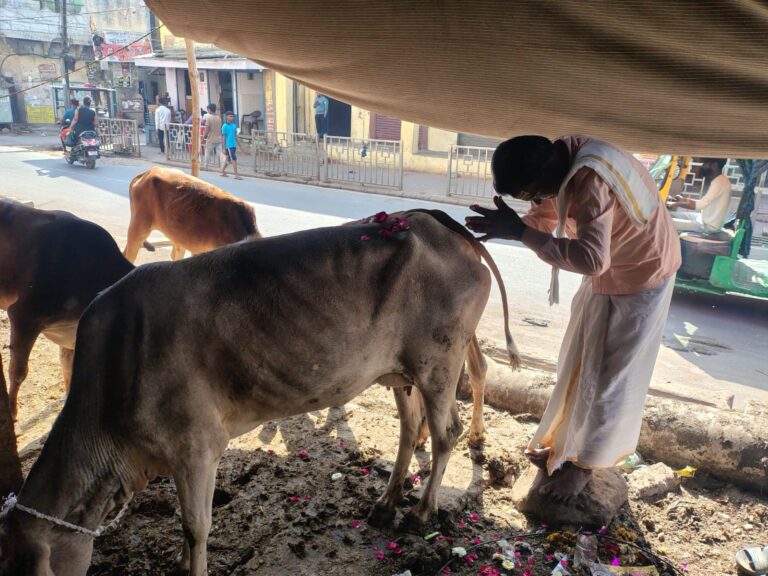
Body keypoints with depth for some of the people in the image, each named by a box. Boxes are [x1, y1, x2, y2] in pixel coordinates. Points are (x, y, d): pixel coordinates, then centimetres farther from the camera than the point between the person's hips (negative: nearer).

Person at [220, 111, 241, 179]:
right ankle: (236, 175, -7)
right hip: (228, 146, -7)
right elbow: (224, 138, -7)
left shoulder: (234, 125, 11)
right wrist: (224, 148, -8)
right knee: (234, 160, -9)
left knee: (228, 160, 15)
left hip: (234, 145, 7)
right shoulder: (225, 126, -7)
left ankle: (222, 172, 29)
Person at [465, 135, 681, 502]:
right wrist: (502, 227, -15)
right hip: (606, 270, 9)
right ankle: (565, 442, 33)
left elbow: (592, 258, -47)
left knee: (610, 374, 2)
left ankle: (583, 465, 18)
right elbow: (543, 219, 3)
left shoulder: (591, 178, -37)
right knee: (578, 362, 16)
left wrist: (519, 231, -46)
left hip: (642, 273, -8)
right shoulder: (556, 166, -10)